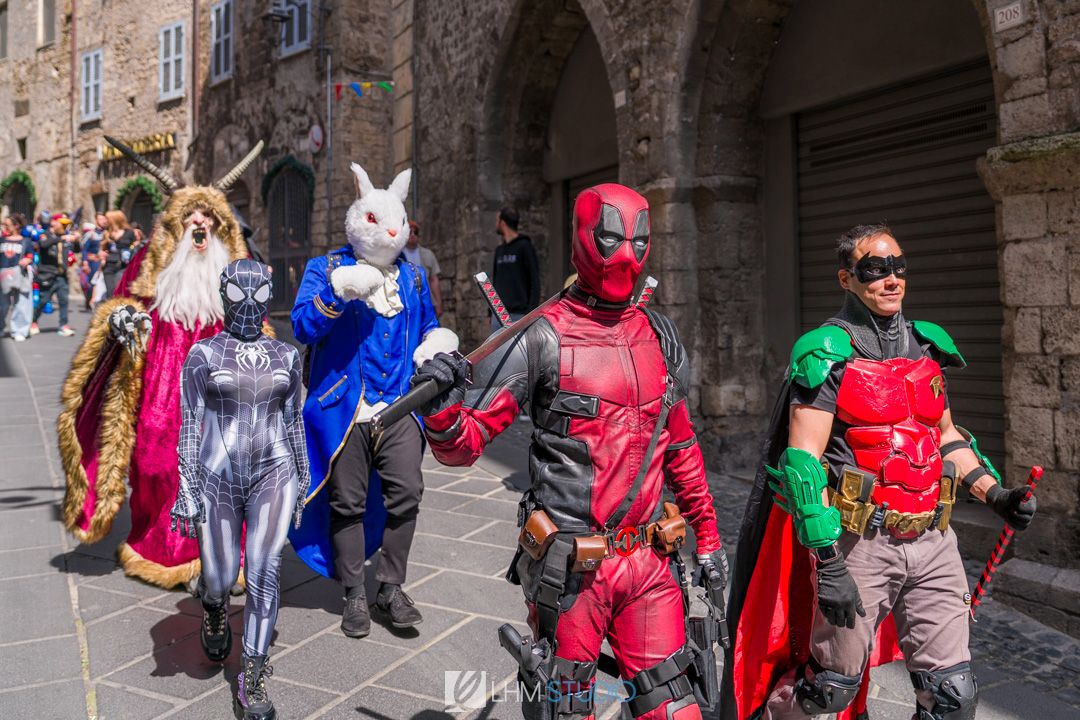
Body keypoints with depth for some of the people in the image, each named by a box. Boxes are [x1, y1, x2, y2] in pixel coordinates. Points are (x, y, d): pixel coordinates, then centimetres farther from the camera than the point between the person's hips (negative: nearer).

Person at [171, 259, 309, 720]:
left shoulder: (286, 355, 8)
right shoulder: (204, 354, 1)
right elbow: (190, 425, -1)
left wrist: (302, 481, 14)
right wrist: (187, 491, -6)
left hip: (273, 475, 1)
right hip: (219, 478, -1)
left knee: (264, 573, -6)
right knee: (219, 580, 4)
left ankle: (254, 679, 7)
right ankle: (215, 612, 43)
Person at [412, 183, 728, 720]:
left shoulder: (661, 337, 8)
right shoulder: (542, 337, -10)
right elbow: (468, 441, -11)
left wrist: (707, 535, 20)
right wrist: (442, 412, -33)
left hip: (649, 560, 5)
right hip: (571, 568, -4)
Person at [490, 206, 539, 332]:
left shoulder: (525, 247, -5)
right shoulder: (499, 250, 16)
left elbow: (535, 281, -9)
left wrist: (531, 313, -16)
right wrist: (491, 312, 15)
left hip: (519, 314, -7)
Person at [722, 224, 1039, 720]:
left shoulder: (927, 345, 11)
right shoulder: (827, 354, -9)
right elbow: (803, 461, -15)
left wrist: (992, 493, 7)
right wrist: (827, 563, -20)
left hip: (933, 541, 6)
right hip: (860, 544, -5)